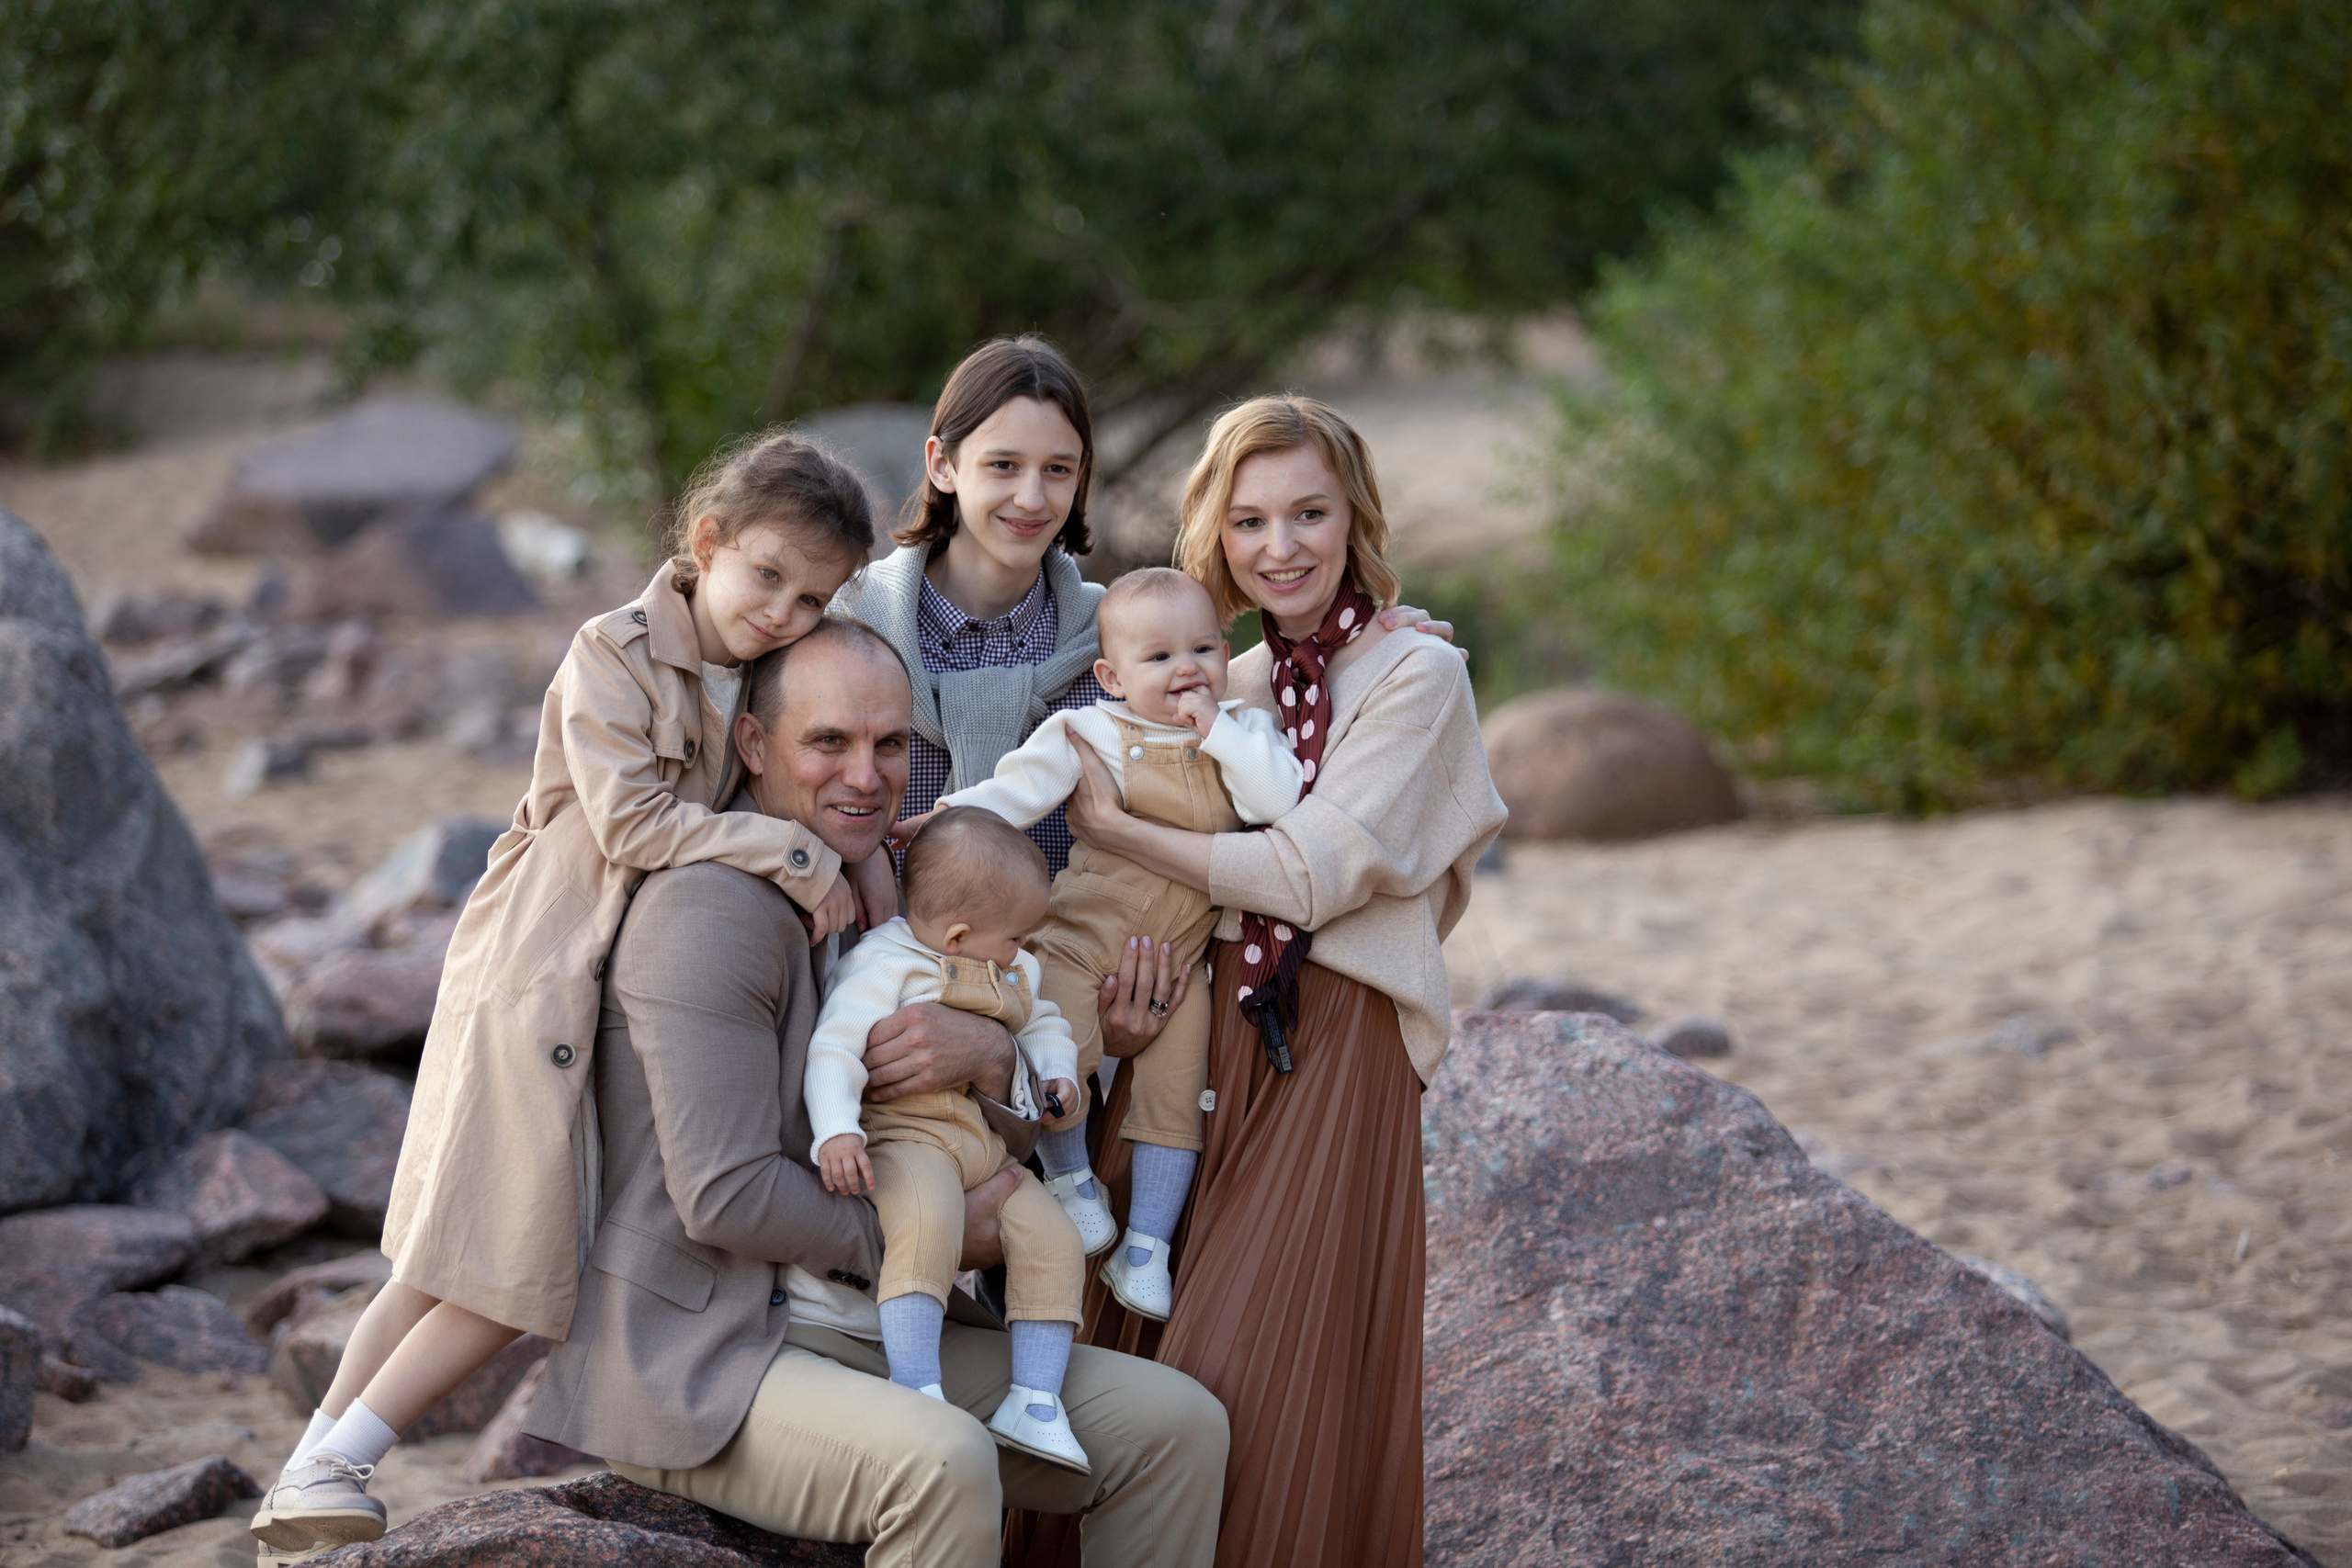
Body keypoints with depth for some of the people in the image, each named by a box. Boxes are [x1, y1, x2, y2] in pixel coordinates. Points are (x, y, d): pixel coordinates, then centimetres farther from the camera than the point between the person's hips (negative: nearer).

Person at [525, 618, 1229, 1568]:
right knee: (942, 1462, -35)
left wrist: (991, 1058, -9)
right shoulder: (713, 907, -14)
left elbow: (1006, 1152, 15)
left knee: (1176, 1425, -3)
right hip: (698, 1366, -9)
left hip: (876, 1339, 9)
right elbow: (726, 1198, -21)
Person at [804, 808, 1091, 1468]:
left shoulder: (1013, 973, 19)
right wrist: (836, 1132, -31)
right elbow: (835, 1048, -16)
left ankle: (1035, 1401, -6)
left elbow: (1041, 1022, 35)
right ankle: (916, 1391, -38)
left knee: (1052, 1241, -10)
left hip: (989, 1153, 8)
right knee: (927, 1223, -37)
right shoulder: (882, 964, -9)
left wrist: (1057, 1071, 13)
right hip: (905, 1135, -8)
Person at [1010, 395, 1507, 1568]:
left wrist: (1116, 830, -12)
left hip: (1328, 1043, -6)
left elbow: (1315, 875, -14)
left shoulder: (1416, 678, -5)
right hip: (1196, 1023, 6)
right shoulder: (1228, 688, 15)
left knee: (1259, 1378, -7)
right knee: (1123, 1332, 3)